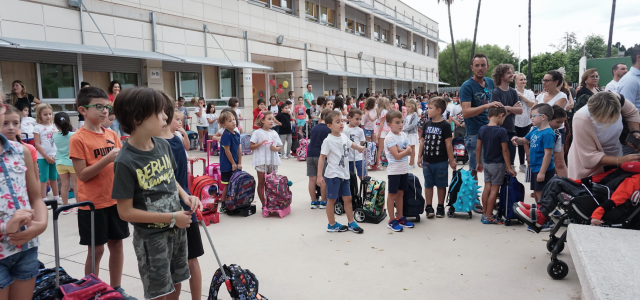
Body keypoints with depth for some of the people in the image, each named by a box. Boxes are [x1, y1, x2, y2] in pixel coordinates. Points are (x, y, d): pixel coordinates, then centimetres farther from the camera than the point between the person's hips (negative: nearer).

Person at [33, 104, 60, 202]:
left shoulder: (54, 126, 8)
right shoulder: (37, 127, -5)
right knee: (44, 178, -1)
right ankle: (44, 199, 4)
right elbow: (37, 144, -8)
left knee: (54, 177, 12)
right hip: (43, 157, -4)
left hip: (54, 156, 4)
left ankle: (56, 197, 21)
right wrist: (46, 156, -12)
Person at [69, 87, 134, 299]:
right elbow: (82, 175, -15)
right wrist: (108, 158, -25)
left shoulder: (112, 134, 6)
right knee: (96, 250, 5)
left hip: (115, 200, 6)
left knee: (116, 244, 13)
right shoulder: (78, 139, -12)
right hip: (92, 204, -5)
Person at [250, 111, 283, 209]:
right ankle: (264, 204, 11)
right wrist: (261, 143, -19)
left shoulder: (274, 133, 10)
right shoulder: (257, 133, -2)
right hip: (261, 161, -4)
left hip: (273, 161, 4)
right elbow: (251, 147, -5)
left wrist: (275, 148, -9)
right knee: (261, 183, 4)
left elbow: (280, 147, 13)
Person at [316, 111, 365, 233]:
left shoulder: (344, 137, 5)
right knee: (331, 199, 5)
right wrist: (319, 175, -19)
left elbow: (351, 144, 28)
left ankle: (351, 223, 24)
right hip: (333, 175, -7)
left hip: (344, 174, 7)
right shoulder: (328, 141, -16)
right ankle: (332, 225, 18)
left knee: (347, 198, 13)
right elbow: (322, 158, -16)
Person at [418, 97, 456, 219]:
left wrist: (451, 160, -8)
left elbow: (448, 144, -9)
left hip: (441, 162, -4)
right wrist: (419, 157, 9)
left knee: (441, 185, 9)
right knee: (428, 184, 10)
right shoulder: (427, 124, 4)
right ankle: (429, 207, 19)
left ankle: (440, 207, 21)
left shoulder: (445, 125, -9)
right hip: (427, 161, 4)